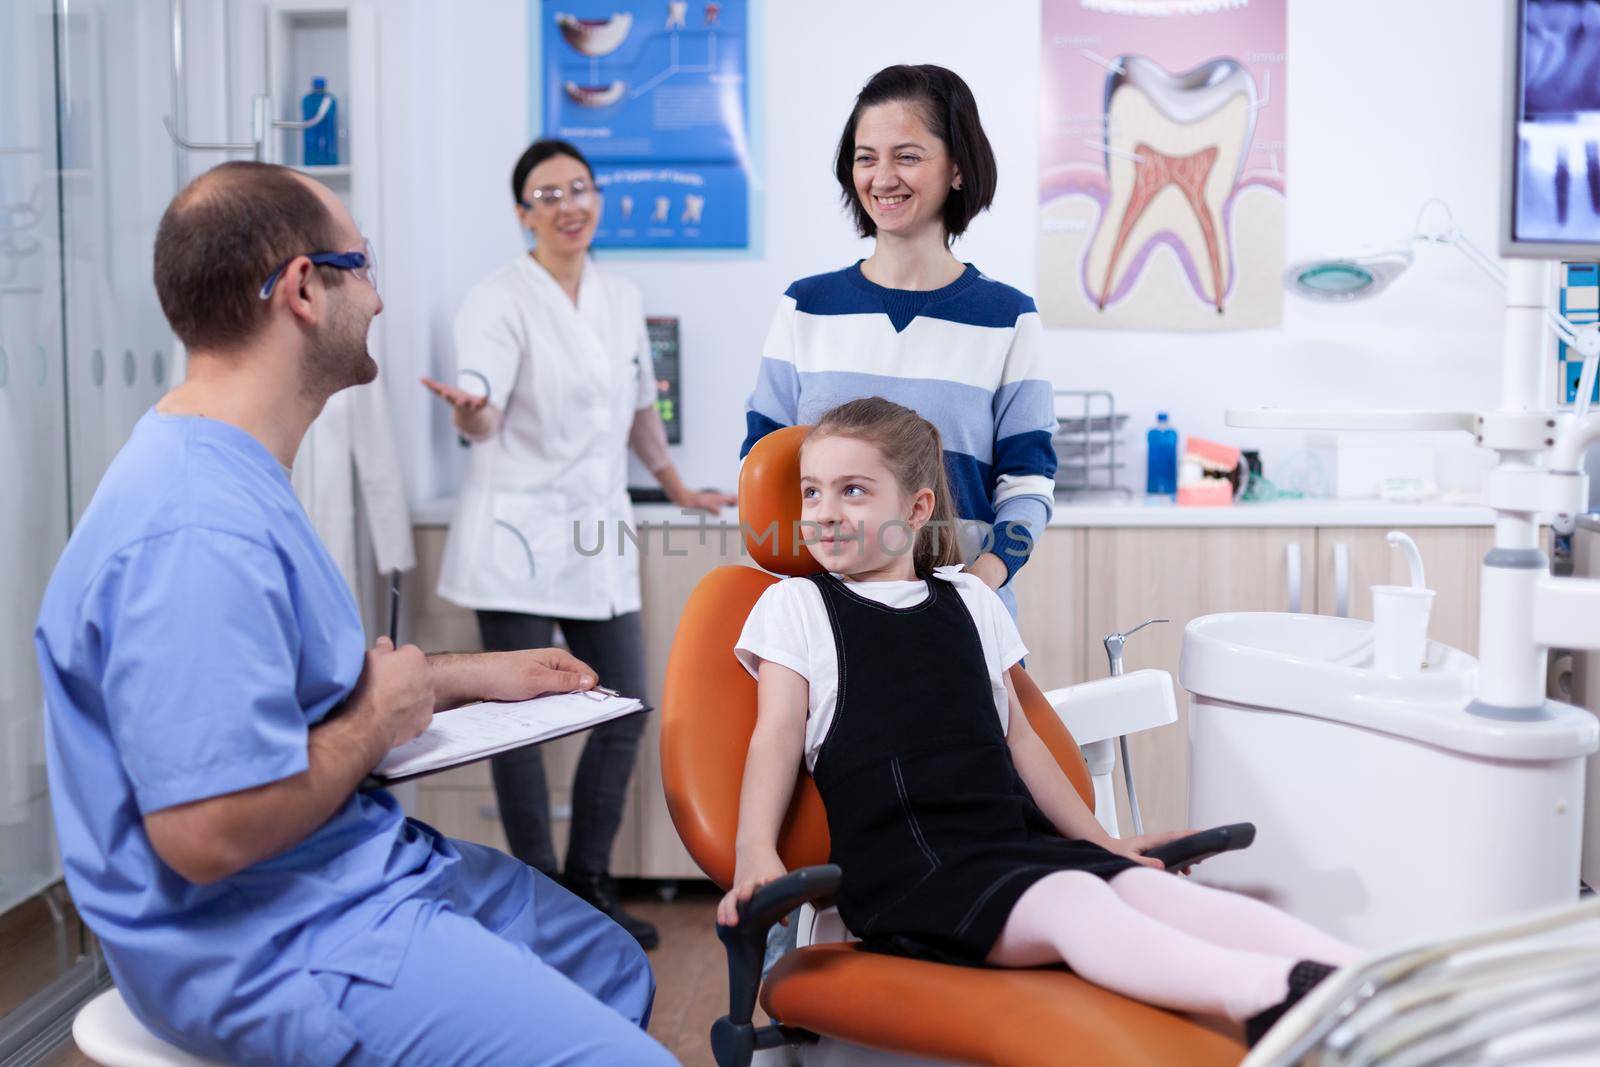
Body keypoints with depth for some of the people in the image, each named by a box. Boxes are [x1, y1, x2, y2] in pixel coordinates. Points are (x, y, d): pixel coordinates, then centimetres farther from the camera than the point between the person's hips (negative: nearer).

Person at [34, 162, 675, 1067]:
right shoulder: (199, 532, -27)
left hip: (354, 870, 11)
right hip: (271, 946, -11)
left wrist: (462, 676, 16)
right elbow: (210, 833, -31)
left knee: (616, 971, 18)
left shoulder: (238, 476, 8)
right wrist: (380, 723, -16)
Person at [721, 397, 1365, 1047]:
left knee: (1153, 888, -24)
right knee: (1074, 903, -33)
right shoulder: (795, 606, 12)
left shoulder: (969, 601, 22)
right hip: (904, 868, -4)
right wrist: (755, 854, -12)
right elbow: (777, 739, 3)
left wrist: (1099, 840, 21)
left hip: (1016, 841, 5)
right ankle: (1263, 994, -57)